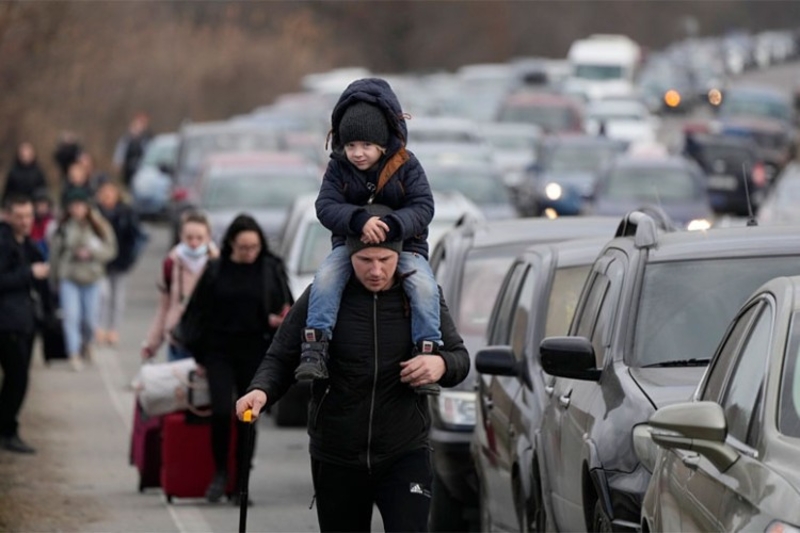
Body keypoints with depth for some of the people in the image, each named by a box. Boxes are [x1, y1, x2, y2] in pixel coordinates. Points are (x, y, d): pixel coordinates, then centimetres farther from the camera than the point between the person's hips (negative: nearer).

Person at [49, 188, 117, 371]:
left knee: (89, 318, 8)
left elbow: (110, 250, -4)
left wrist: (92, 252, -20)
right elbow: (55, 253, 5)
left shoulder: (98, 227, -4)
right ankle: (74, 355, -11)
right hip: (68, 279, -1)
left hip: (91, 280, 1)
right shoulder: (63, 228, -3)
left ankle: (86, 343, 39)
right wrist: (55, 277, 9)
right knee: (71, 316, -13)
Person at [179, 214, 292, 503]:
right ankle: (220, 473, 5)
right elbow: (198, 313, 6)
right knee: (221, 411, -13)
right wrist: (199, 355, 4)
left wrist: (280, 320, -16)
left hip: (254, 353, 0)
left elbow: (287, 309, 7)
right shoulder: (215, 271, 1)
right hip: (219, 352, 0)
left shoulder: (271, 270, 1)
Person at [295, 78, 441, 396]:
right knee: (326, 277, -30)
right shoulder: (339, 168, -2)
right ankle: (315, 349, -33)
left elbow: (423, 207, -14)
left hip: (403, 244, -1)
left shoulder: (405, 165, -6)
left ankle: (426, 351, -27)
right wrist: (359, 220, -35)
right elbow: (326, 206, -14)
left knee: (424, 286, -31)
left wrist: (391, 225, -35)